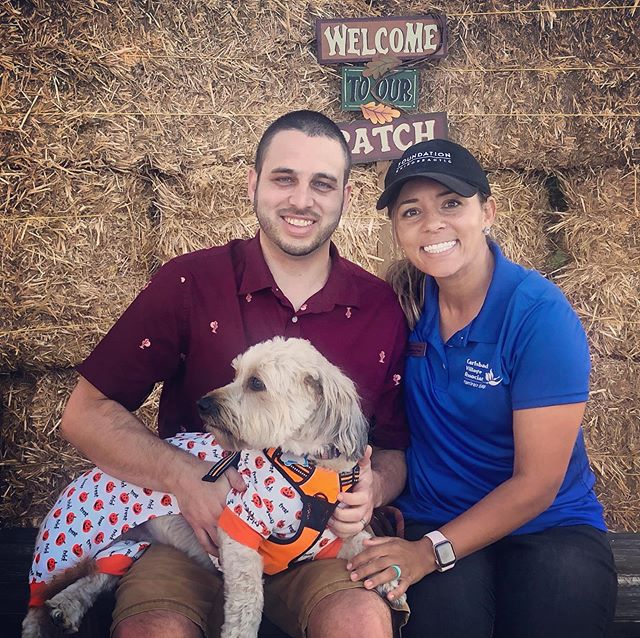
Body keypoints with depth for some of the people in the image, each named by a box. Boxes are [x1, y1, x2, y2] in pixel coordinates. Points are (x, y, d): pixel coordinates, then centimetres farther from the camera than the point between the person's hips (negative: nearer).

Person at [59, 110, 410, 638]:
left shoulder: (380, 308, 1)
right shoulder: (190, 284, -4)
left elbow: (395, 450, 10)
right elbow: (86, 414, -4)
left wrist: (373, 487, -14)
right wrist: (184, 477, -19)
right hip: (194, 531, -1)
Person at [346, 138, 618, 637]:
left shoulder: (540, 313, -14)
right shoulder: (404, 303, -1)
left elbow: (537, 483, -13)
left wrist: (431, 550, -18)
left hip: (549, 526, -1)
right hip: (432, 518, 1)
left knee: (564, 592, -31)